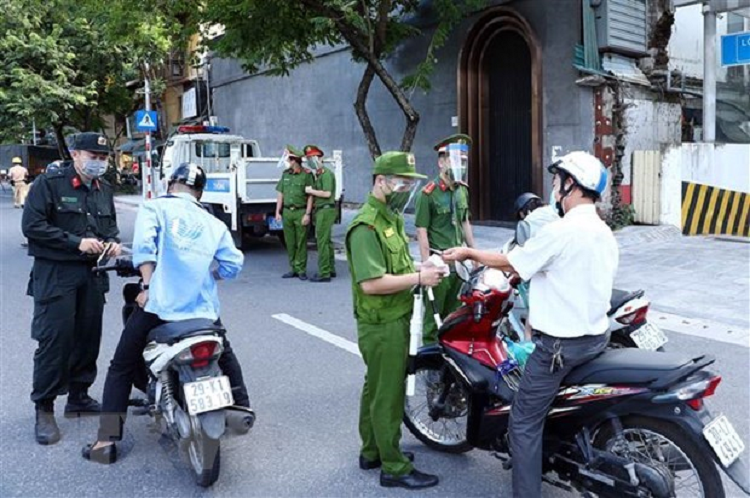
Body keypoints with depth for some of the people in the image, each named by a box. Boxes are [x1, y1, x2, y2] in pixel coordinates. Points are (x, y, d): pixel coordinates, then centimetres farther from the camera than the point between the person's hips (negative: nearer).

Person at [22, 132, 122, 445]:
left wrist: (112, 241, 4)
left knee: (88, 338, 10)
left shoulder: (104, 190, 15)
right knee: (54, 341, -7)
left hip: (93, 274, 6)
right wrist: (76, 242, -18)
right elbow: (32, 225, -13)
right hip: (56, 275, -6)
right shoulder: (49, 183, -6)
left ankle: (79, 396, 26)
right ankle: (44, 410, 4)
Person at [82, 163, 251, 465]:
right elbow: (233, 264, 9)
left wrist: (147, 285, -14)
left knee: (121, 368, 11)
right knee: (225, 354, 30)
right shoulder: (214, 223, 15)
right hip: (204, 309, 3)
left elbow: (143, 243, -14)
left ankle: (107, 442, 7)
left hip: (160, 305, -3)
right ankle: (242, 407, 39)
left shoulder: (155, 207, 4)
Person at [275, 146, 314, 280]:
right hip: (287, 212, 5)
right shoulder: (285, 174, 12)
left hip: (301, 212, -5)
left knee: (301, 242, -1)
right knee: (289, 242, 8)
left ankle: (301, 270, 7)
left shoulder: (306, 175, -4)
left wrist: (307, 214, -11)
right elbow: (280, 194, 14)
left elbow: (310, 197, -5)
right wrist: (278, 212, 9)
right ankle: (293, 269, 18)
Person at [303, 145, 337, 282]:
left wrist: (311, 191, -13)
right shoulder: (318, 174, 16)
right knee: (326, 241, 16)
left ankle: (324, 273, -6)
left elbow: (327, 193, -21)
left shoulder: (326, 174, -13)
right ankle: (330, 269, 25)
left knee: (322, 241, -9)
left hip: (326, 210, -10)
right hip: (322, 210, 10)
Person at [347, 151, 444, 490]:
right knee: (388, 395, 1)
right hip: (382, 325, -10)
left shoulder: (391, 217, 12)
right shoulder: (366, 226, -20)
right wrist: (418, 278, -22)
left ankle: (372, 452, 34)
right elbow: (371, 282, -28)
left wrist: (418, 268, 6)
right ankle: (394, 467, 14)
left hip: (394, 321, 10)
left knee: (376, 388, 19)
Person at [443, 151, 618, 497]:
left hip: (561, 343, -9)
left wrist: (468, 253, 4)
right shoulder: (606, 234, 7)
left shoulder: (561, 231, -20)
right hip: (597, 336, 9)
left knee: (524, 422, 0)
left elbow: (511, 264, -11)